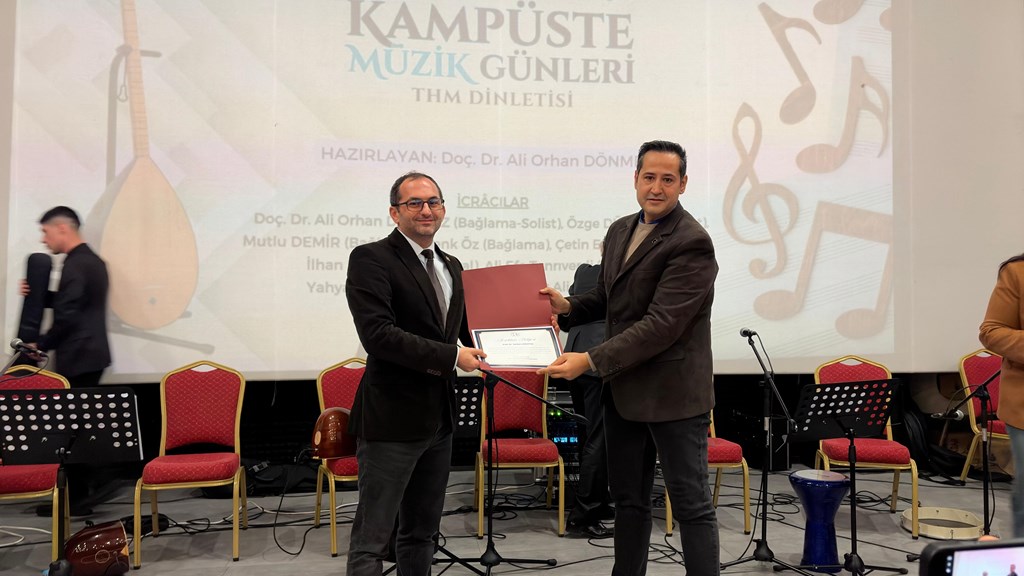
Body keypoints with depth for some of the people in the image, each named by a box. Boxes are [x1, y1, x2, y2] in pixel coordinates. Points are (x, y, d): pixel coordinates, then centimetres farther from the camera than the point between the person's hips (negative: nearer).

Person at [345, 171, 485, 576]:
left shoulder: (450, 266, 14)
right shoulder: (371, 259, -11)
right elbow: (377, 334, -22)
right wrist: (450, 356, -20)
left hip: (438, 418, 8)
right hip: (391, 419, -7)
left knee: (422, 532, 19)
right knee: (372, 539, -1)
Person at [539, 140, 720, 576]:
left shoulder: (692, 243, -18)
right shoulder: (620, 232, 9)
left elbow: (661, 325, -24)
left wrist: (590, 360, -26)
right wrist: (569, 307, -1)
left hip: (673, 392, -8)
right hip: (623, 388, 8)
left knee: (692, 504, 3)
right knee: (628, 499, 18)